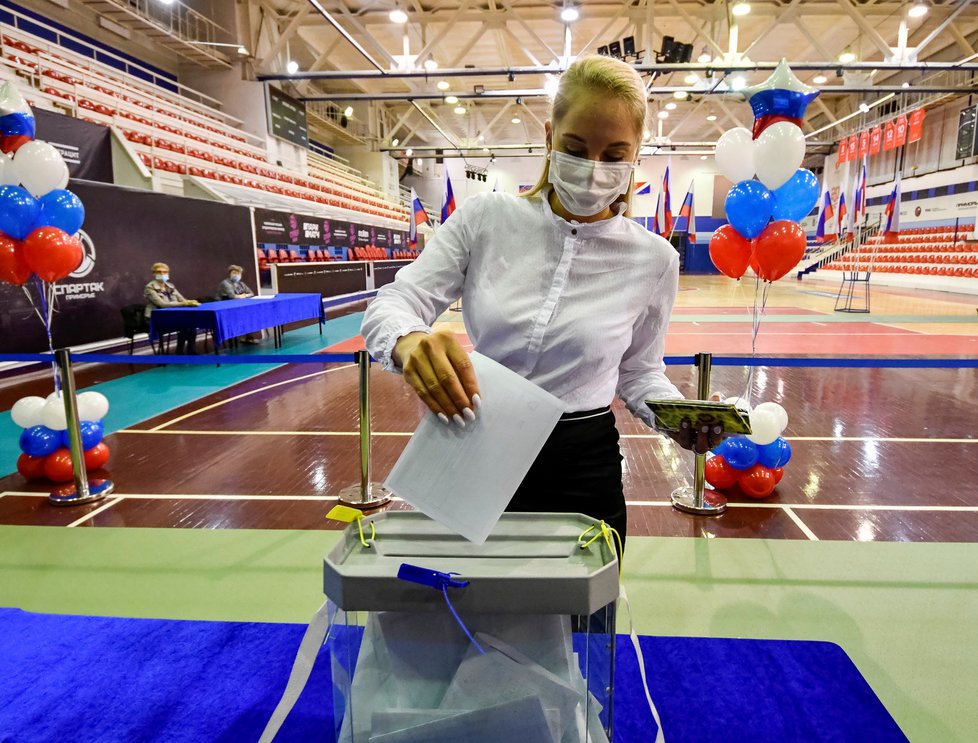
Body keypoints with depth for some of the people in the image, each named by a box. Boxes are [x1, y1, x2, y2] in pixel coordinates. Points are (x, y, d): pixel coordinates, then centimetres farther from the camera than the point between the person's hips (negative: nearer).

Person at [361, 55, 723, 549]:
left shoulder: (654, 259, -5)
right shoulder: (484, 219, -8)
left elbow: (638, 371, 6)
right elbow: (393, 304, -11)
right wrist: (408, 342, -34)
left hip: (582, 472, 0)